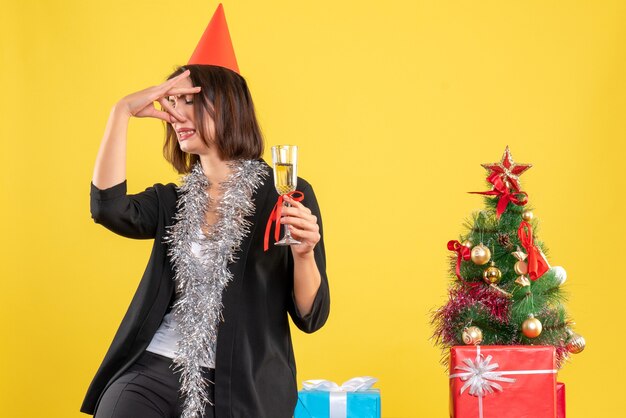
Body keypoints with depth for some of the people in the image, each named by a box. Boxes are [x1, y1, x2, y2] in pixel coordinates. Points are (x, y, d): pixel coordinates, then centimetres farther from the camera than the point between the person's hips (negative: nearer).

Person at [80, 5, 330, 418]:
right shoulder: (174, 200, 13)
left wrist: (303, 254, -20)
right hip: (157, 365, 3)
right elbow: (109, 209, -10)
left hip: (241, 384, -3)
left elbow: (310, 317, -1)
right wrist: (122, 112, -7)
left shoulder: (286, 195, 0)